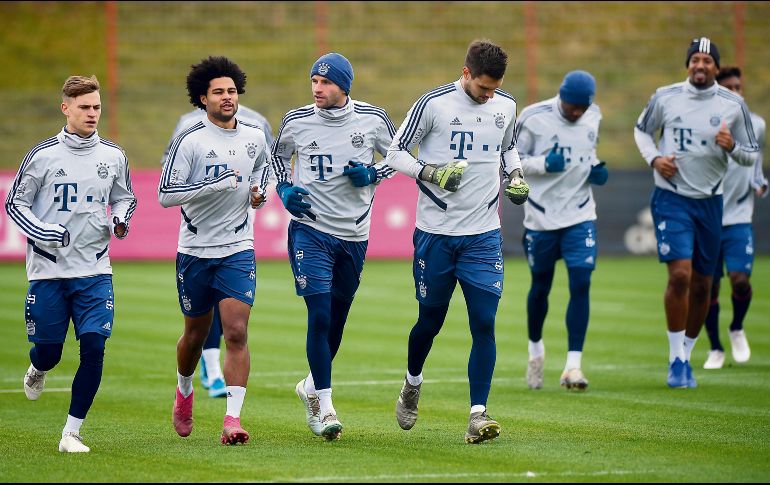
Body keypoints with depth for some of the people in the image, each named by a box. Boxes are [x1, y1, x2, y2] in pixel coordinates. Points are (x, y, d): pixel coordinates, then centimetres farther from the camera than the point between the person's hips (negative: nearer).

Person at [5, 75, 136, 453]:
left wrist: (120, 220, -3)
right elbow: (15, 204, 0)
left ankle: (71, 432, -1)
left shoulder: (113, 156, 5)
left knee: (94, 348, -11)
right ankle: (37, 370, 45)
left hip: (94, 271, 2)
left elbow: (125, 198, 19)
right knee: (48, 353, 5)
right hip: (48, 271, -2)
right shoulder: (42, 155, -5)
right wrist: (44, 233, -16)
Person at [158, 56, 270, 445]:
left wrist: (258, 193, 3)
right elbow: (165, 194, -14)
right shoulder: (190, 141, -10)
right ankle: (184, 393, 42)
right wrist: (215, 185, -22)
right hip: (195, 250, -2)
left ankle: (232, 419, -16)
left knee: (237, 333, -13)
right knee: (196, 335, 13)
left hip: (238, 249, 2)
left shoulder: (254, 137, 4)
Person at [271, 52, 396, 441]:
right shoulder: (296, 121, -4)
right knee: (319, 314, -15)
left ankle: (312, 386, 36)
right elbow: (278, 154, 16)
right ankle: (324, 407, -11)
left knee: (336, 319, 12)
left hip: (354, 234, 2)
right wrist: (284, 188, -1)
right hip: (310, 230, -2)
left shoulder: (372, 119, -4)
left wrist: (372, 174, -8)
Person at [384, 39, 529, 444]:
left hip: (484, 234, 2)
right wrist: (432, 173, -19)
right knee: (430, 320, 9)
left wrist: (516, 176, 4)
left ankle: (478, 414, -8)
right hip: (436, 232, -2)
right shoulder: (433, 104, -8)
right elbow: (396, 154, -4)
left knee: (484, 323, -9)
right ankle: (412, 384, 38)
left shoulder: (505, 106, 5)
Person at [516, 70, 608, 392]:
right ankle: (535, 347, 38)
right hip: (541, 218, -2)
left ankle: (573, 365, -11)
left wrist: (595, 169, -2)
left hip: (580, 216, 2)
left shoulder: (593, 117, 1)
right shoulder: (534, 118, -13)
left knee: (581, 284, -11)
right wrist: (544, 164, -24)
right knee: (540, 287, 10)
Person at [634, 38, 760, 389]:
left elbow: (752, 156, 6)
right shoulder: (665, 98, -2)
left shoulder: (733, 105, -1)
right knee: (680, 274, -17)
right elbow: (642, 130, 15)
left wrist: (733, 147, -16)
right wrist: (654, 159, -4)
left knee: (701, 285, 7)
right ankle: (676, 358, -7)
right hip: (672, 197, -2)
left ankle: (686, 354, 25)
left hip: (710, 201, 2)